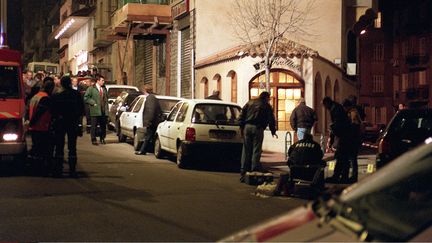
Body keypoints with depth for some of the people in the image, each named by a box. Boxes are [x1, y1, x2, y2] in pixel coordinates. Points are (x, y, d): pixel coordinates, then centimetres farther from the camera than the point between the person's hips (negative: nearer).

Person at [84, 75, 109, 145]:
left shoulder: (104, 89, 15)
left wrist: (106, 107, 13)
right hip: (95, 111, -5)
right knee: (94, 126, -1)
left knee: (103, 126, 7)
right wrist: (93, 103, -11)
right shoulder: (91, 88, -2)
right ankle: (93, 140, 5)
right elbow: (86, 97, -5)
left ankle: (102, 139, 20)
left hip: (104, 111, 5)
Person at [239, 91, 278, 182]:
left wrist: (242, 127, 11)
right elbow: (271, 119, 7)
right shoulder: (266, 106, 6)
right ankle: (254, 170, -3)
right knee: (256, 151, 0)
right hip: (258, 128, -3)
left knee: (246, 150, 6)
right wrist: (273, 131, 17)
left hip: (247, 127, 3)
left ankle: (243, 173, 6)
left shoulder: (249, 103, 17)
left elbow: (241, 116, 11)